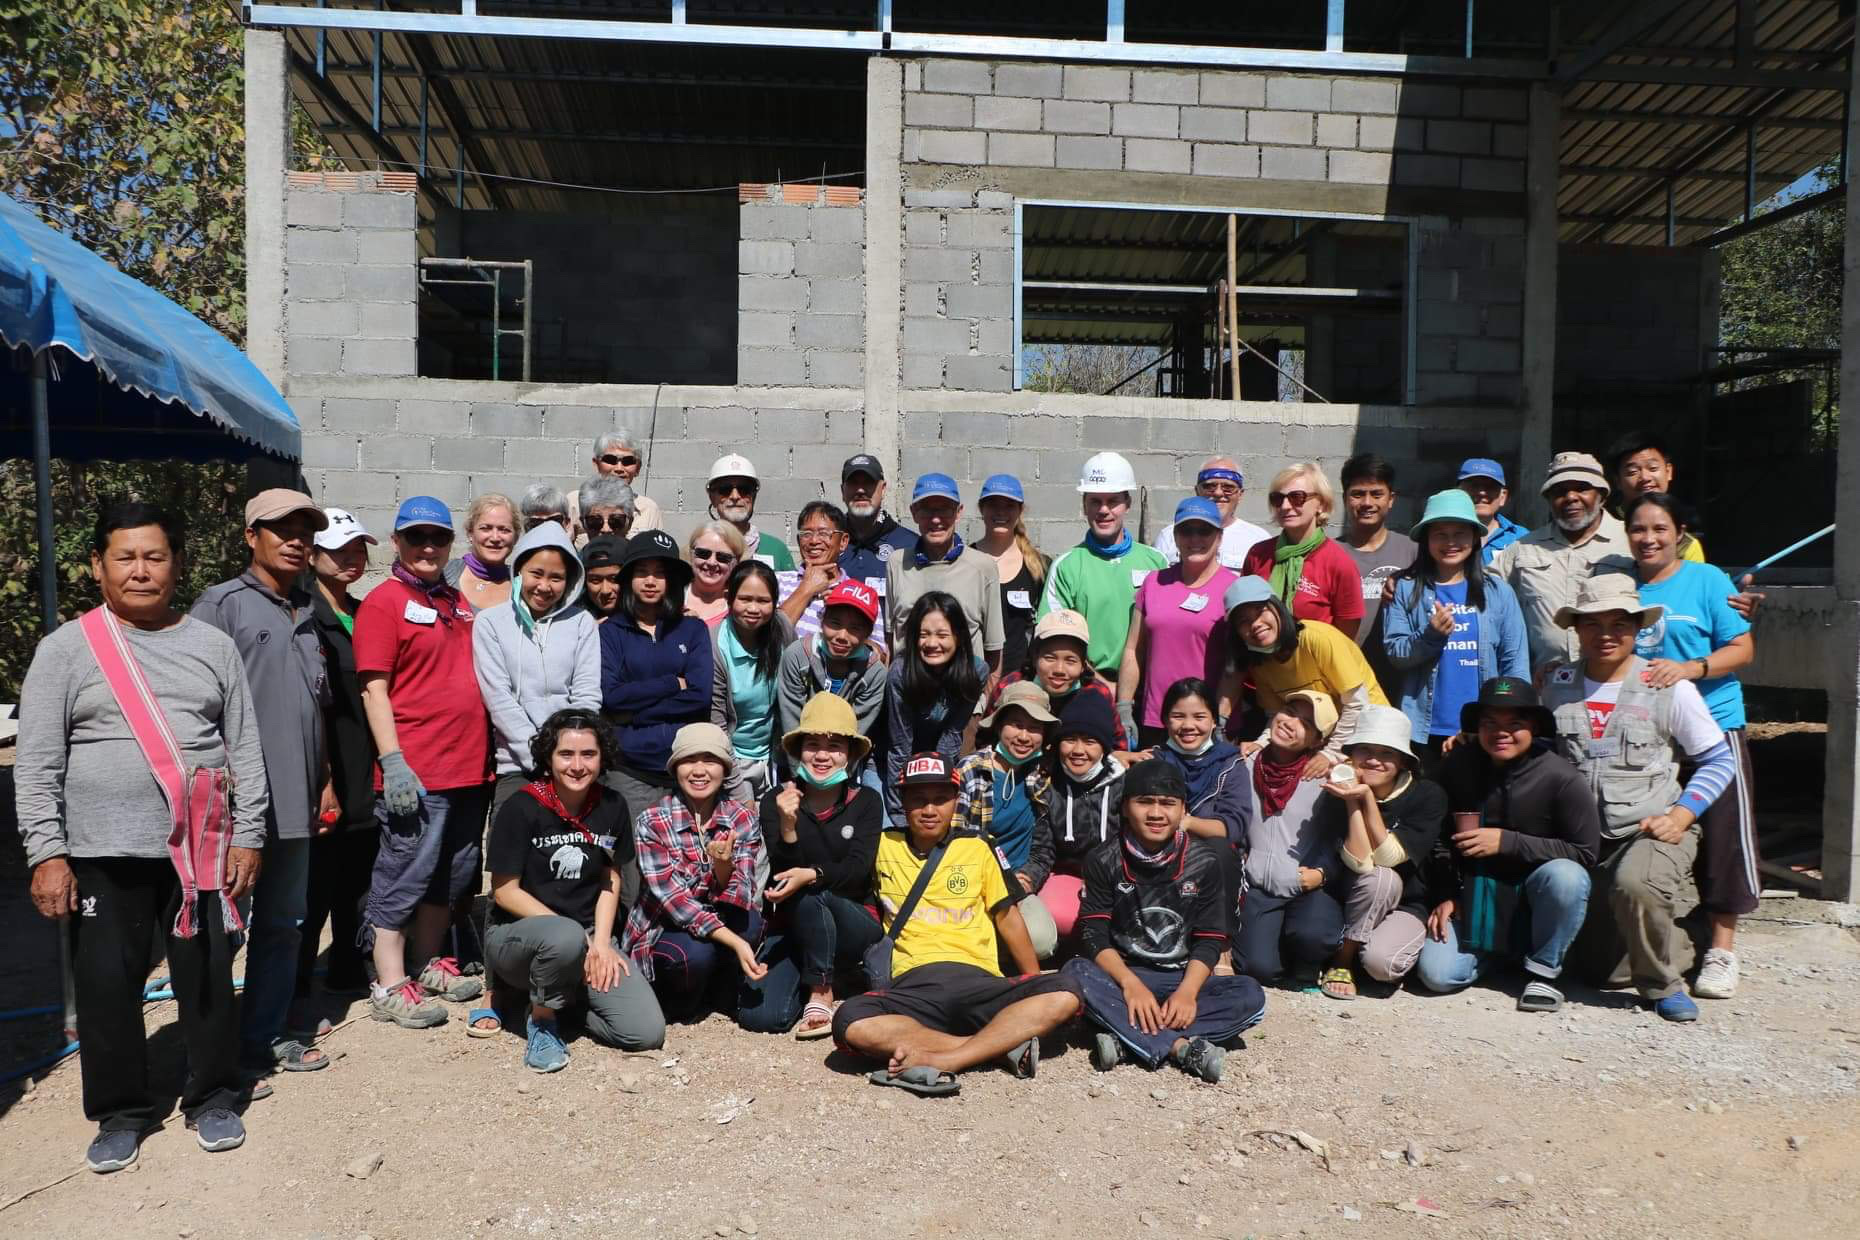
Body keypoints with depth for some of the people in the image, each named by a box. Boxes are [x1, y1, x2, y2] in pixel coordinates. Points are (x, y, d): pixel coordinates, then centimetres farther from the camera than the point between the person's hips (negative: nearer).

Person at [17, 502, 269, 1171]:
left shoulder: (213, 645, 6)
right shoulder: (66, 649, 1)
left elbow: (244, 750, 6)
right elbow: (36, 764, -1)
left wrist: (248, 836, 2)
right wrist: (47, 853, -7)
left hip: (201, 848, 1)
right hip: (104, 853, -1)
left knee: (208, 976, 7)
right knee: (107, 983, 6)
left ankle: (213, 1097, 25)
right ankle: (121, 1112, 24)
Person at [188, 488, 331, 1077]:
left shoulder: (308, 613, 16)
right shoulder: (223, 604, -5)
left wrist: (326, 780, 18)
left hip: (296, 803, 7)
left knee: (283, 922, 14)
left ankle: (264, 1037, 27)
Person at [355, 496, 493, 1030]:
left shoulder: (458, 603, 15)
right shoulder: (384, 601, -5)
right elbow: (373, 688, -10)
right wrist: (392, 760, -17)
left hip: (470, 766, 7)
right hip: (417, 770, -7)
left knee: (453, 874, 14)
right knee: (405, 874, -2)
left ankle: (427, 965, 28)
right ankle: (390, 987, 7)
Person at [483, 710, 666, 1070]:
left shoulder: (612, 808, 1)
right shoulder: (522, 808, -13)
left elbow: (610, 882, 9)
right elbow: (505, 892, -11)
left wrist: (600, 942, -8)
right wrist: (575, 934, -17)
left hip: (589, 936, 4)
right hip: (517, 933, -4)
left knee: (647, 1032, -14)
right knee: (566, 937, -41)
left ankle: (560, 996, 12)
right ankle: (541, 1018, -8)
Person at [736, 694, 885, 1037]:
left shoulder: (866, 801, -2)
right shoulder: (775, 800, -2)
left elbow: (857, 870, -13)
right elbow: (781, 874, -11)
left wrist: (812, 875, -33)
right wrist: (787, 827, -30)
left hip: (854, 926, -1)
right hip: (791, 927, 1)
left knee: (810, 895, -34)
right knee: (758, 1015, -21)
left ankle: (821, 994, -14)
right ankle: (809, 979, 11)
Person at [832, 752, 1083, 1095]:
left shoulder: (977, 848, 17)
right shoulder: (883, 846, 16)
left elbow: (1007, 916, 20)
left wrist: (1036, 982, 15)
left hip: (978, 981, 1)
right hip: (913, 986, 0)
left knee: (1065, 993, -27)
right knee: (850, 1023, -34)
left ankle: (939, 1061, -32)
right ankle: (1005, 1043, -25)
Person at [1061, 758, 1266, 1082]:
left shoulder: (1203, 861, -2)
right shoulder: (1103, 860, -4)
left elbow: (1210, 940, -5)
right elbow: (1095, 936, -10)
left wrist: (1187, 992, -23)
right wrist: (1130, 985, -27)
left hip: (1183, 979, 1)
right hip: (1122, 975, -1)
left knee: (1250, 996, -26)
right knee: (1074, 973, -32)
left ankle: (1126, 1041, -32)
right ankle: (1184, 1047, -36)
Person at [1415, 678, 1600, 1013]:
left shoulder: (1560, 778, -17)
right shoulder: (1457, 765, -6)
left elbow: (1584, 852, -18)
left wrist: (1507, 842, -23)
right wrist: (1445, 897, 0)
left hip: (1535, 898, -2)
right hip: (1475, 899, 2)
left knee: (1565, 876, -35)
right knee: (1436, 974, -16)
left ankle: (1543, 970, -10)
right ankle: (1504, 951, 17)